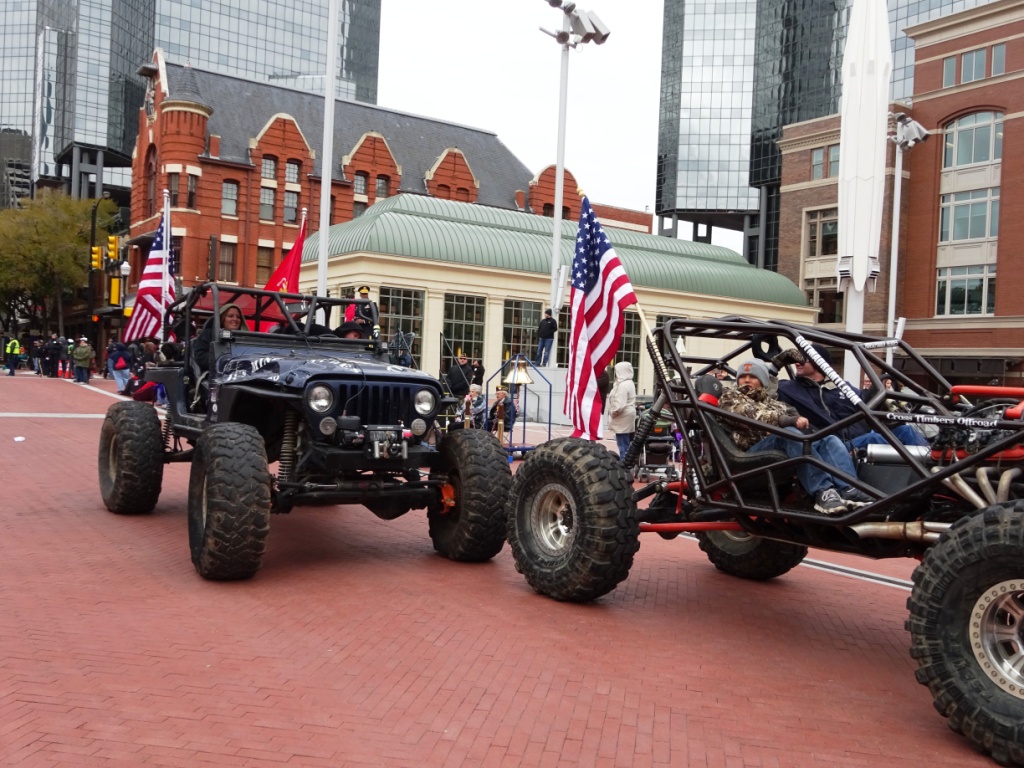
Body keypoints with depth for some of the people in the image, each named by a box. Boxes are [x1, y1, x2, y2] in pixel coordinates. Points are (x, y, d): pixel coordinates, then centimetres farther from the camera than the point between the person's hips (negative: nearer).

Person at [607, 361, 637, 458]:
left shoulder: (623, 385, -18)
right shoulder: (629, 383, 15)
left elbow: (620, 404, -26)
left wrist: (612, 412, -11)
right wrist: (613, 412, 15)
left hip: (623, 418, -11)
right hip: (626, 418, 11)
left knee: (623, 445, -7)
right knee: (626, 444, 13)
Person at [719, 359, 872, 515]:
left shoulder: (768, 399, 32)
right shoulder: (729, 397, 13)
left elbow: (789, 411, 12)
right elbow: (753, 416, -7)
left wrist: (796, 419, -12)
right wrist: (787, 420, -21)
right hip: (755, 451, -6)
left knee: (829, 439, -15)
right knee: (789, 433, -33)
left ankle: (848, 490, -36)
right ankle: (823, 492, -45)